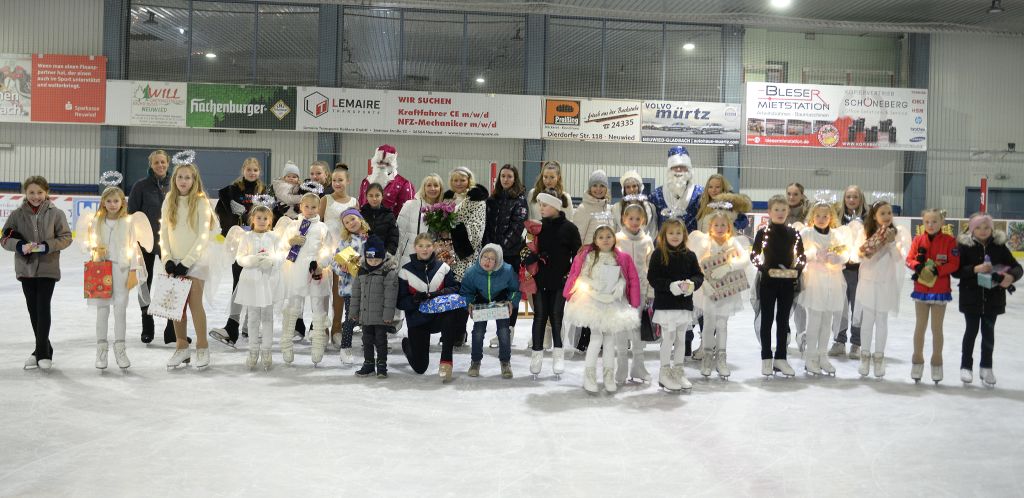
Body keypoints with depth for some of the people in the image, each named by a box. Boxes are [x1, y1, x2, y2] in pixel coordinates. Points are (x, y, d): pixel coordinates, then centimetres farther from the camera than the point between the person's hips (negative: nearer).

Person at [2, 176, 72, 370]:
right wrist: (20, 245, -15)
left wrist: (47, 246, -17)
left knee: (43, 308, -8)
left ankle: (42, 352, 0)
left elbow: (66, 237, -2)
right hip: (26, 268, 3)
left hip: (48, 268, -3)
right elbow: (5, 239, 4)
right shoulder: (17, 214, 2)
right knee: (33, 309, 10)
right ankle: (44, 349, 23)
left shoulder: (56, 213, -4)